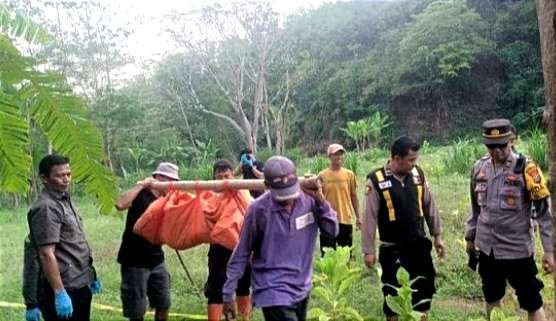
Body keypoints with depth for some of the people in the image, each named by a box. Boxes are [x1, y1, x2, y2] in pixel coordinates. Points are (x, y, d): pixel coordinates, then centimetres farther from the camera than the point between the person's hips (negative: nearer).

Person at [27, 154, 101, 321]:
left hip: (81, 286, 9)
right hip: (65, 290, -9)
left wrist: (91, 275, 20)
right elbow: (46, 254, -23)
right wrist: (59, 293, -26)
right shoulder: (46, 208, -17)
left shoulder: (65, 200, 13)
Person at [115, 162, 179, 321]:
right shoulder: (141, 195, -11)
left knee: (163, 305, 13)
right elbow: (120, 204, -31)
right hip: (134, 262, -6)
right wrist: (141, 184, -24)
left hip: (156, 261, 7)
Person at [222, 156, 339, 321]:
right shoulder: (259, 209, -18)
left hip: (302, 288, 5)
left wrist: (320, 200, -17)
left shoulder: (308, 200, -8)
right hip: (273, 291, -5)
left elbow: (333, 230, -3)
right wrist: (228, 294, -7)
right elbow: (241, 254, -9)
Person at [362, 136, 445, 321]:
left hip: (419, 243, 4)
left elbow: (429, 206, 10)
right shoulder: (377, 180, -14)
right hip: (392, 248, -4)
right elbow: (370, 216, -11)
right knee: (393, 291, 6)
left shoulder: (418, 174, 0)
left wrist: (437, 235, 13)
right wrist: (368, 250, -10)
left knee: (425, 287, 12)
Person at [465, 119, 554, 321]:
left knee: (531, 303, 3)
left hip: (517, 249, -5)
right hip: (487, 247, 5)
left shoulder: (525, 169, -14)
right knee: (492, 299, 18)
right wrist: (470, 236, 18)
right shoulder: (479, 168, 1)